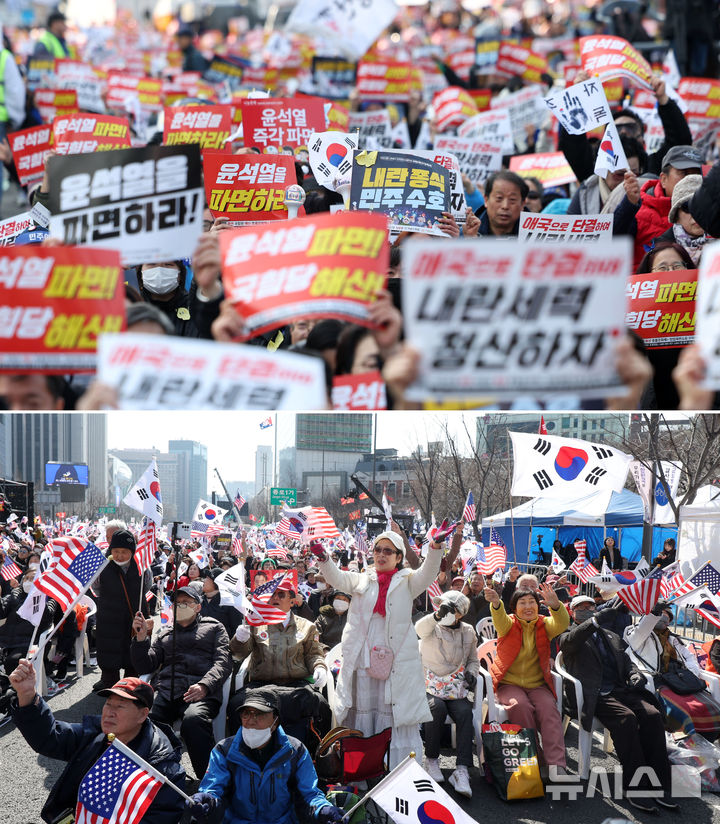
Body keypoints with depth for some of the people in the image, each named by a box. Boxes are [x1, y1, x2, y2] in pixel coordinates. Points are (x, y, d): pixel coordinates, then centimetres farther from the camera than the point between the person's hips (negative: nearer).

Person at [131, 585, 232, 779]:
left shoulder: (214, 628, 22)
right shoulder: (165, 634, 33)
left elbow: (223, 662, 7)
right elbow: (146, 665, 23)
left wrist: (204, 686, -13)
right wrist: (141, 638, 6)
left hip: (201, 692, -3)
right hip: (165, 691, 3)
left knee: (193, 721, -40)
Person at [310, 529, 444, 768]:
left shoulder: (407, 582, 8)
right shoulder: (362, 580, 14)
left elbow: (428, 574, -9)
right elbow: (337, 578, 0)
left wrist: (435, 550, -27)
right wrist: (323, 559, -20)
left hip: (396, 660, -2)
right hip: (362, 659, 2)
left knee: (396, 717, -3)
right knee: (362, 711, 5)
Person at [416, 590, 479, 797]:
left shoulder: (467, 632, 12)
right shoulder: (432, 627, 1)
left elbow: (473, 659, 23)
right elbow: (420, 629, -24)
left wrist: (471, 673, 0)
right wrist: (437, 615, -44)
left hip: (455, 690, 2)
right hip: (429, 687, -2)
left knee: (465, 712, -29)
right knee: (437, 708, -34)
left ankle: (461, 771, -34)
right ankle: (431, 760, -16)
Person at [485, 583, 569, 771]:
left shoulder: (544, 625, 8)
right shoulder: (509, 624, 4)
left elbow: (562, 624, -13)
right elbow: (500, 620, -20)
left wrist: (555, 605, -37)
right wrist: (496, 603, -45)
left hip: (537, 684, 1)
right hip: (509, 684, -1)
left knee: (549, 707, -28)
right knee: (521, 706, -32)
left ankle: (556, 765, -36)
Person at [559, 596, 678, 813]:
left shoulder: (611, 638, 30)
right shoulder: (570, 635, 12)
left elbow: (627, 662, 26)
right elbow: (570, 641, -12)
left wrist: (635, 675, 1)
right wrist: (596, 620, -27)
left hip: (620, 690, 5)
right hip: (594, 696, -5)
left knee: (652, 715, -23)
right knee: (626, 718, -33)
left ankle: (658, 785, -23)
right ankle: (635, 786, -29)